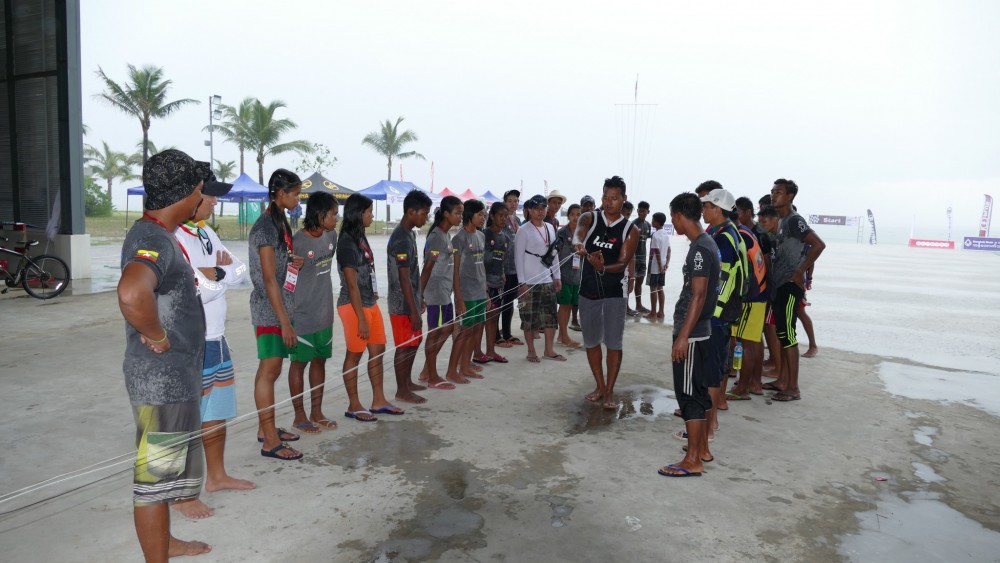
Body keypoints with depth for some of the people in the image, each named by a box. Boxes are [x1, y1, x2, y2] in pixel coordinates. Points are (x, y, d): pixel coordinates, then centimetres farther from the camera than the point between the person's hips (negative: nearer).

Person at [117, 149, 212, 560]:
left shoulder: (156, 234, 9)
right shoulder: (154, 240, -24)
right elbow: (131, 293, -45)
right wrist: (156, 335, -29)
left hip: (175, 375, 11)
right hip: (162, 379, -11)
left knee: (167, 465, 25)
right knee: (154, 476, 3)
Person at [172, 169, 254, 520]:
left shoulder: (207, 234, 10)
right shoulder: (172, 238, -19)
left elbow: (240, 273, 6)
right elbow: (195, 291, -26)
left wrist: (213, 272, -12)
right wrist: (222, 273, -11)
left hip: (216, 340, 9)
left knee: (216, 413, 20)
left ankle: (217, 476, 37)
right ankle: (181, 495, 19)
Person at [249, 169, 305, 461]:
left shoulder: (280, 222, 13)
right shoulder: (265, 227, -15)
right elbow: (269, 278, -19)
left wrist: (295, 263, 4)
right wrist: (285, 322, -20)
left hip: (280, 307, 9)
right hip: (269, 309, -9)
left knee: (271, 369, 14)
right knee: (269, 370, -5)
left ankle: (266, 428, 25)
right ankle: (270, 442, 0)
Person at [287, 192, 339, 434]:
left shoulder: (331, 235, 3)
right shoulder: (298, 242, -19)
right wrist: (287, 314, -13)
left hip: (324, 312, 7)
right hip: (302, 314, -7)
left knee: (320, 360, 14)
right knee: (299, 363, 6)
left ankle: (316, 412, 27)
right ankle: (299, 416, 18)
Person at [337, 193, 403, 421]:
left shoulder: (360, 238, 11)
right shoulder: (347, 243, -15)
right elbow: (352, 284, -18)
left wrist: (373, 303, 15)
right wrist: (361, 318, -18)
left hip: (371, 303, 9)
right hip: (354, 306, -9)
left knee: (378, 351, 13)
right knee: (354, 354, 2)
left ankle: (378, 401, 23)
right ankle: (354, 406, 14)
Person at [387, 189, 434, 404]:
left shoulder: (409, 234, 10)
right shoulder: (401, 239, -21)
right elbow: (404, 278, -23)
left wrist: (419, 300, 21)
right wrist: (414, 311, -22)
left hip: (410, 301, 10)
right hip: (402, 304, -10)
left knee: (415, 340, 18)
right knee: (405, 345, 0)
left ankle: (407, 381, 31)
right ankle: (402, 391, 11)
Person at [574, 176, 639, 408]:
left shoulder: (630, 231, -2)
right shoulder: (589, 219, 0)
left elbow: (623, 263, -12)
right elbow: (578, 233, -24)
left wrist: (603, 267, -33)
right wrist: (579, 243, -49)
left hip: (615, 292, -2)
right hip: (588, 289, 2)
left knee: (614, 343, -2)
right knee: (591, 341, 11)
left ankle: (609, 391, 9)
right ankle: (600, 386, 26)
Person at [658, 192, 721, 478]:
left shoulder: (700, 249, -17)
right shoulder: (706, 244, 12)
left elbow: (698, 296, -22)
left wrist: (683, 336, -22)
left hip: (691, 333, -10)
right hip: (701, 330, 10)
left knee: (689, 394, -4)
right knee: (699, 391, 16)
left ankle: (692, 461, 3)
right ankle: (702, 448, 28)